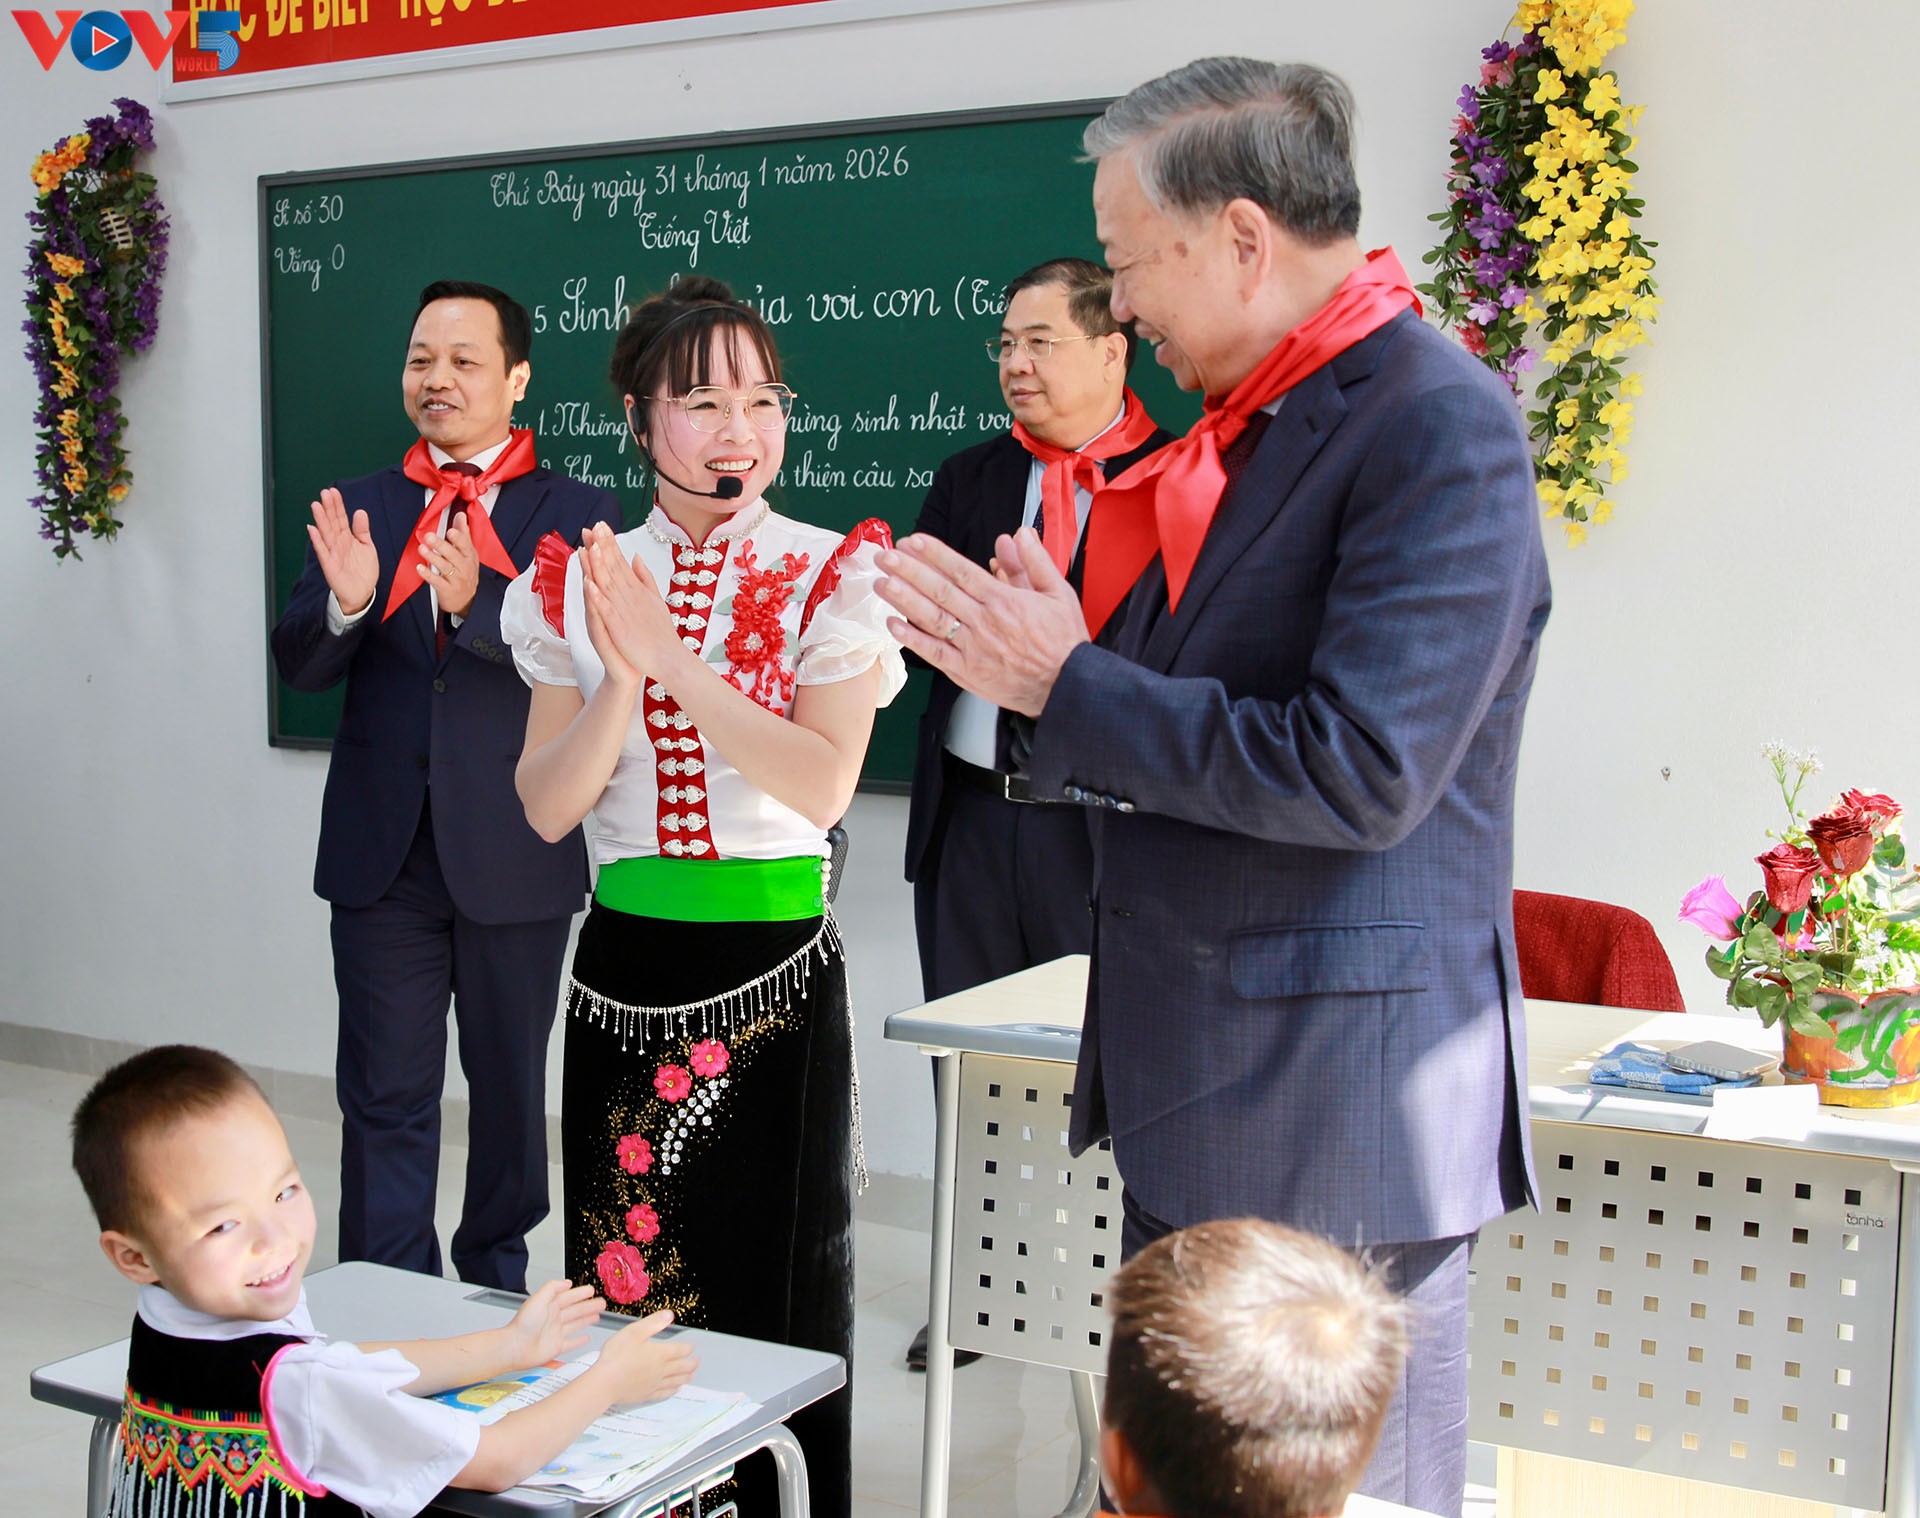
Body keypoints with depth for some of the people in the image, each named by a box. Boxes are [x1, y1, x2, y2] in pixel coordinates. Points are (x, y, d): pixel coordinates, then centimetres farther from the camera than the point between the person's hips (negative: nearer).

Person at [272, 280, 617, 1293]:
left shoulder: (578, 514, -2)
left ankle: (498, 1283, 33)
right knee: (385, 1096, 5)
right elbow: (299, 666, -1)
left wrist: (477, 600, -33)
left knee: (511, 1087, 14)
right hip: (383, 856, 2)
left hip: (516, 857, -1)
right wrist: (344, 602, -22)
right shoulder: (358, 509, 7)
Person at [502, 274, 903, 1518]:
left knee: (781, 1282, 7)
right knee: (623, 1278, 11)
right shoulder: (580, 583, 5)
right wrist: (620, 681, -17)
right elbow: (546, 807, -1)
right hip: (626, 967, 3)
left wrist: (672, 656, -19)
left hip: (778, 967, -2)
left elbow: (823, 784, -16)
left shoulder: (832, 578, -4)